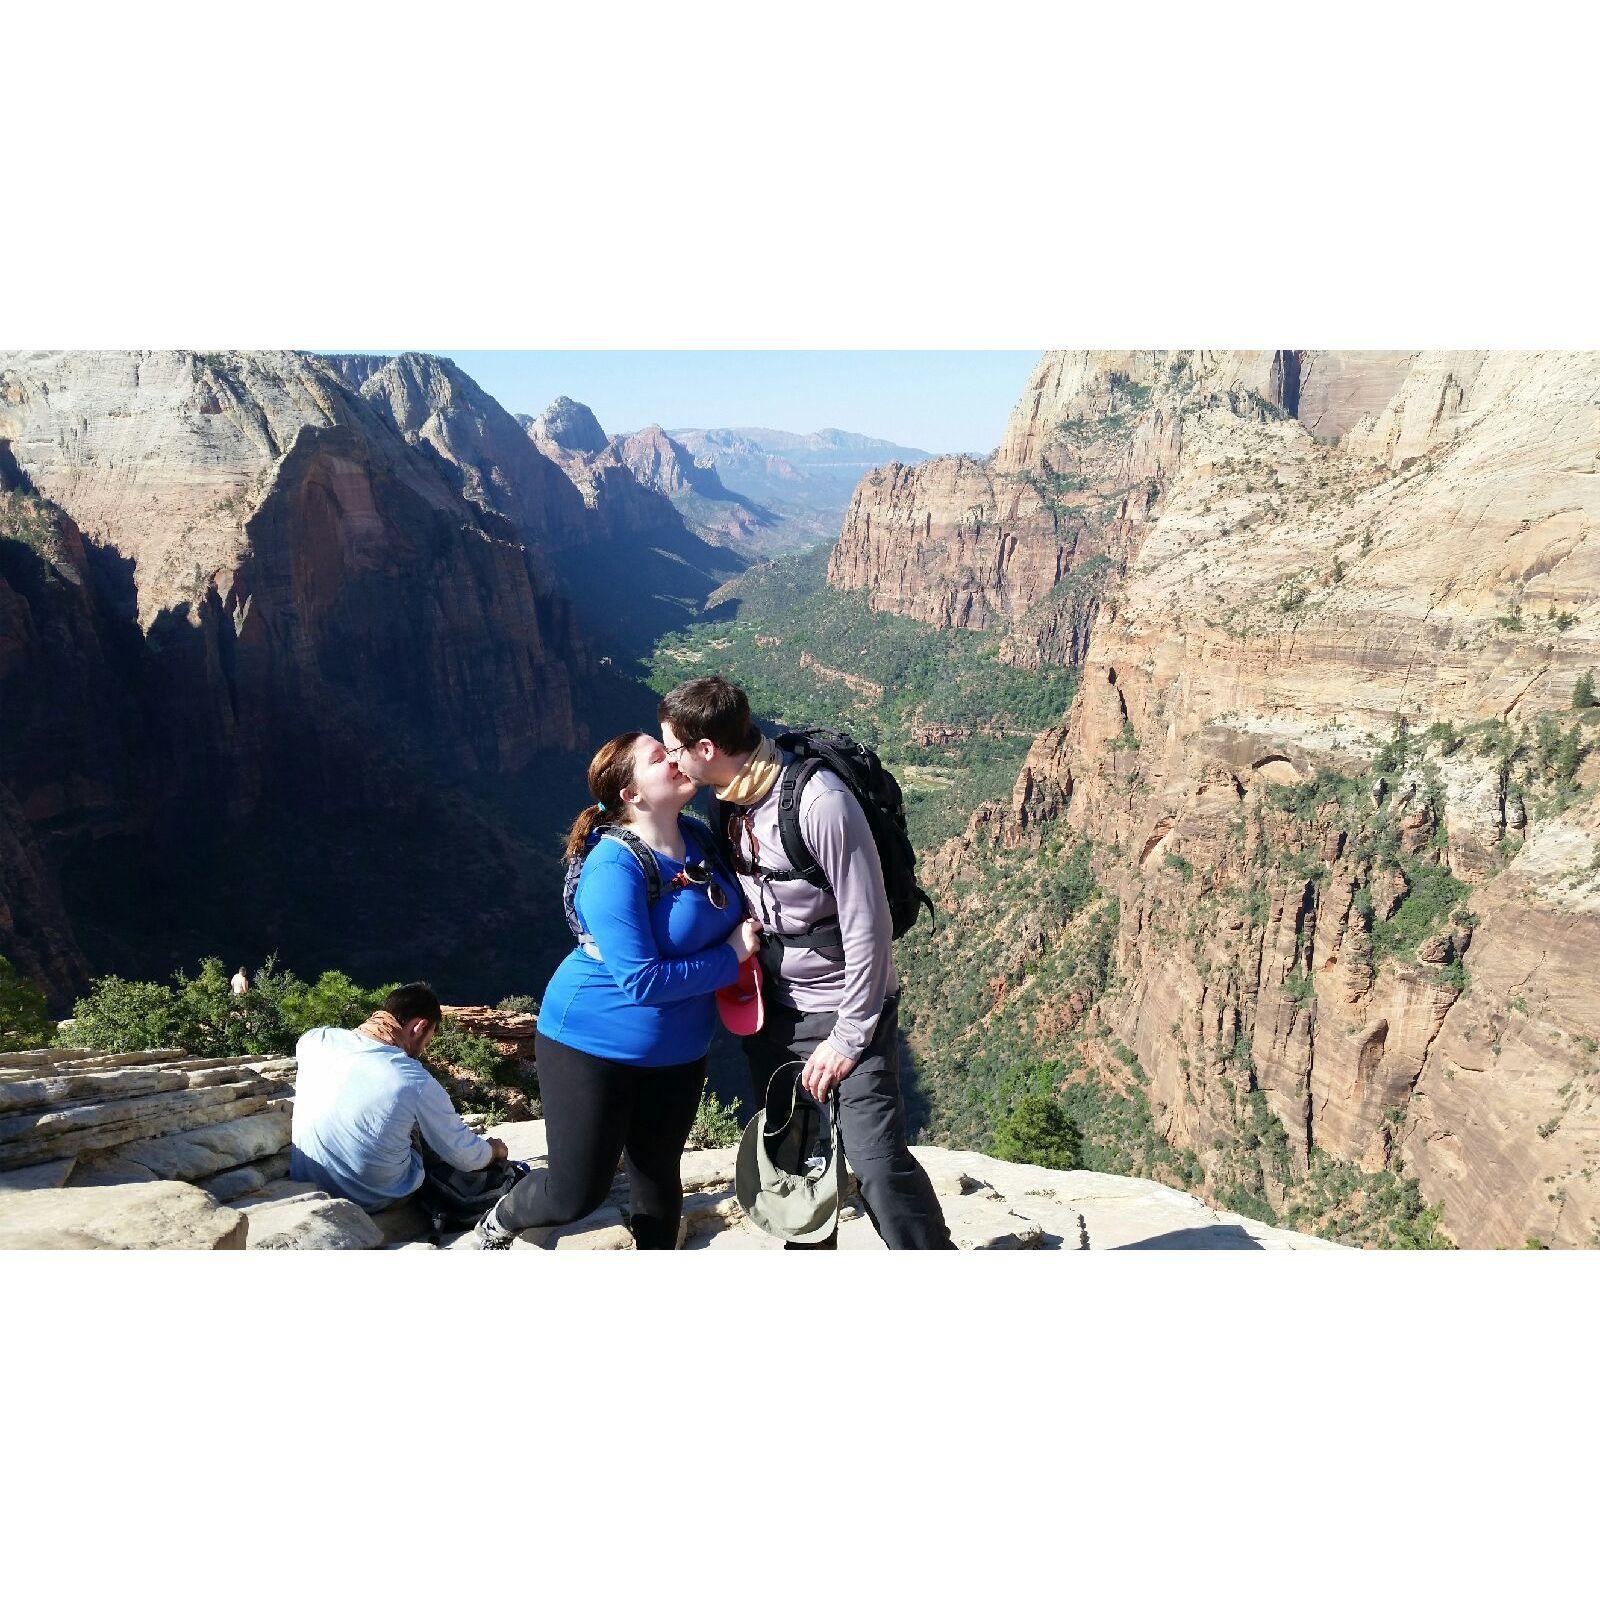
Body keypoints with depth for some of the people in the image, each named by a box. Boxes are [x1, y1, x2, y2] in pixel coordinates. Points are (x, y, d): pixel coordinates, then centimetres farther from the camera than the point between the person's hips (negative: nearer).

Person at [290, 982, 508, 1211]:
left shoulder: (314, 1040, -15)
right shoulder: (418, 1084, -25)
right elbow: (466, 1158, -11)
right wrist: (495, 1150, 9)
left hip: (303, 1184, 4)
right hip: (374, 1203, -4)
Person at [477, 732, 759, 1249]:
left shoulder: (698, 836, -3)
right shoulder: (614, 867, -25)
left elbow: (726, 912, 17)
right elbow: (642, 980, -28)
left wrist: (745, 937, -4)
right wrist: (730, 957, -20)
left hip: (677, 1052, 6)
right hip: (595, 1046, -6)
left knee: (658, 1177, 18)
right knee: (578, 1193, 6)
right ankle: (500, 1223, 38)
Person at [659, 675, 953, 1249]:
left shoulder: (820, 800, -24)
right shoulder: (731, 800, -1)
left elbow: (867, 927, -21)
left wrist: (848, 1037, -16)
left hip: (847, 1007, -7)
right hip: (776, 1009, 7)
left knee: (877, 1159, -12)